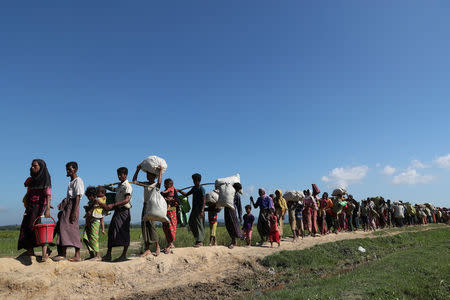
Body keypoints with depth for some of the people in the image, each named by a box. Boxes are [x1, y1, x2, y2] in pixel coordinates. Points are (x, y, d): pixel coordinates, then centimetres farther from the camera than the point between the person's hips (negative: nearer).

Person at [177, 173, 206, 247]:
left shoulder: (201, 189, -11)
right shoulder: (194, 188, 15)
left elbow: (204, 200, -16)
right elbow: (186, 194, 24)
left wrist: (202, 210, -24)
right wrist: (179, 191, 10)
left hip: (199, 209, -9)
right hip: (194, 209, 9)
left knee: (199, 224, -8)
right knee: (191, 223, 9)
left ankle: (200, 241, -3)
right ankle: (197, 239, 17)